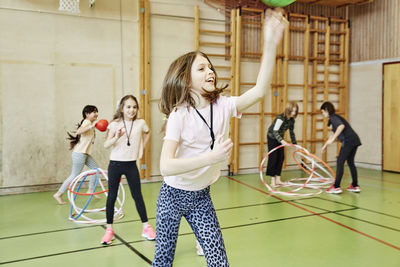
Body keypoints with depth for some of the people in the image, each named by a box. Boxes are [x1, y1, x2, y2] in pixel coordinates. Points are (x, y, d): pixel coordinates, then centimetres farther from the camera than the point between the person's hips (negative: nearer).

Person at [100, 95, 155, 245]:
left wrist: (142, 146, 12)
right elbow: (106, 145, -10)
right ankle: (109, 229, 15)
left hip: (131, 165, 1)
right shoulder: (115, 124, -6)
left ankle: (146, 227, 16)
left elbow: (147, 132, 22)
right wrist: (117, 137, -28)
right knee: (112, 196, 5)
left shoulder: (140, 123, -1)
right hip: (115, 164, -1)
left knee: (137, 195, 6)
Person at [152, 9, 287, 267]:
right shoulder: (179, 115, -21)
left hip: (201, 197, 4)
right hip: (173, 196, -4)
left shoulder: (222, 106, -8)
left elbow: (259, 91, -20)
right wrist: (211, 157, -39)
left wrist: (271, 43, -29)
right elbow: (166, 166, -29)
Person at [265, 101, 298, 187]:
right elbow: (275, 131, -35)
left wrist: (295, 144, 7)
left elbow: (292, 132, 7)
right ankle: (273, 181, -2)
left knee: (281, 158, 4)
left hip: (280, 139, 7)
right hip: (272, 138, -7)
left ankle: (278, 179, 11)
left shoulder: (292, 120, -6)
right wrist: (282, 141, -48)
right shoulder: (280, 118, -29)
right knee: (273, 158, -8)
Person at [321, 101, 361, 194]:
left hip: (348, 141, -9)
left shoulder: (333, 117, -4)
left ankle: (336, 187, -4)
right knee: (350, 162, 18)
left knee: (340, 162, -4)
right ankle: (355, 186, 22)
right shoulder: (335, 117, 25)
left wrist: (332, 139, -26)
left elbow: (342, 126, -25)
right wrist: (325, 145, 42)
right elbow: (334, 134, 35)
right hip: (355, 140, 9)